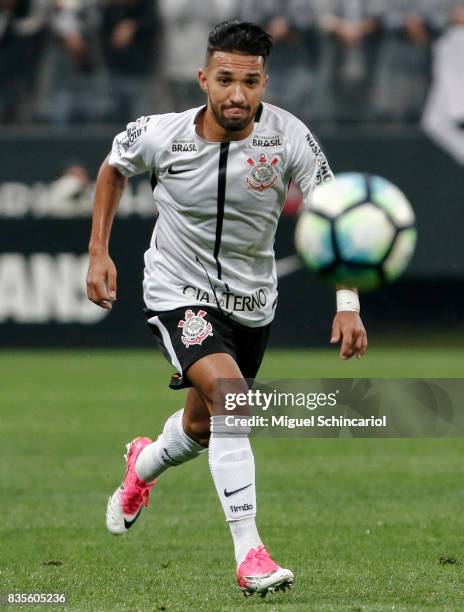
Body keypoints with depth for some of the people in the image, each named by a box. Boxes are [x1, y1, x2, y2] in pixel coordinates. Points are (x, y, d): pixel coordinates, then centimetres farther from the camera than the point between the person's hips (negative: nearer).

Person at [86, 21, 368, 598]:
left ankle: (143, 465, 57)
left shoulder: (287, 136, -21)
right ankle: (249, 555, -27)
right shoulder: (161, 136, -19)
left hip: (250, 300, 3)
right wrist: (99, 252, 2)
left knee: (202, 427, 19)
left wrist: (348, 305, -29)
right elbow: (113, 167, 4)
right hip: (180, 289, -3)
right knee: (228, 394, -27)